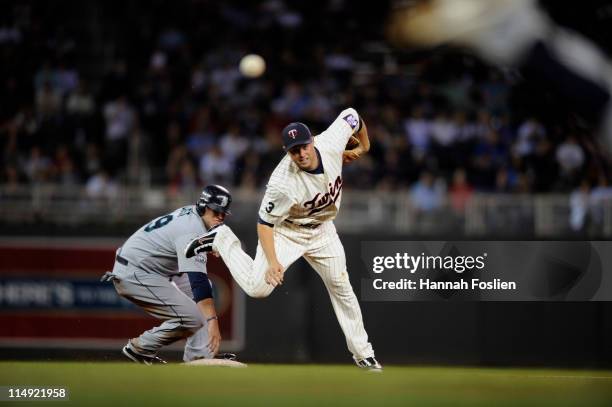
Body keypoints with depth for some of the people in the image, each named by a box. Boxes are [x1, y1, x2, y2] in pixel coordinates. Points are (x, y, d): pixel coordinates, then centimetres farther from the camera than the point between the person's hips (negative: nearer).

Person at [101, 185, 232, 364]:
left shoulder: (191, 212, 4)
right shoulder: (192, 231, -25)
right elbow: (198, 280, -36)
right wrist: (212, 321, -42)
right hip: (134, 276, -11)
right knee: (192, 319, -17)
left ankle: (198, 358, 4)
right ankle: (140, 348, 2)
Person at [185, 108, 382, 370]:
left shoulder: (332, 142, -25)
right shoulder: (283, 182, -36)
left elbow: (351, 115, -4)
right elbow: (265, 223, -26)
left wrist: (363, 146, 14)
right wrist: (272, 262, -38)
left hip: (322, 231, 5)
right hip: (285, 231, -5)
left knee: (342, 289, 10)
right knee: (258, 287, -20)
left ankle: (362, 353, 25)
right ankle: (222, 241, 4)